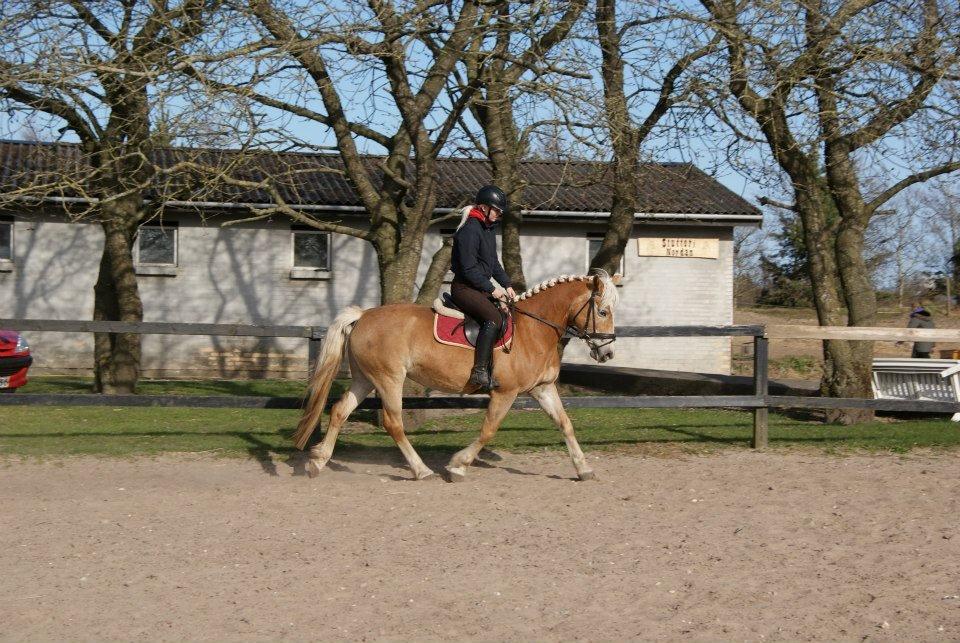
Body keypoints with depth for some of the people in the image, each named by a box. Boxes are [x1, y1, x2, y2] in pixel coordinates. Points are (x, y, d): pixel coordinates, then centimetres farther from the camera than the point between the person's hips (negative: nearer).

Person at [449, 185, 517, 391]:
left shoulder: (489, 229, 15)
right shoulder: (470, 230, -17)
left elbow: (493, 262, 23)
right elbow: (469, 268, -21)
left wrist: (506, 285, 11)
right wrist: (491, 289, -16)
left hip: (481, 287, 11)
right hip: (464, 287, -11)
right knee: (494, 318, -30)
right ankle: (480, 372, -35)